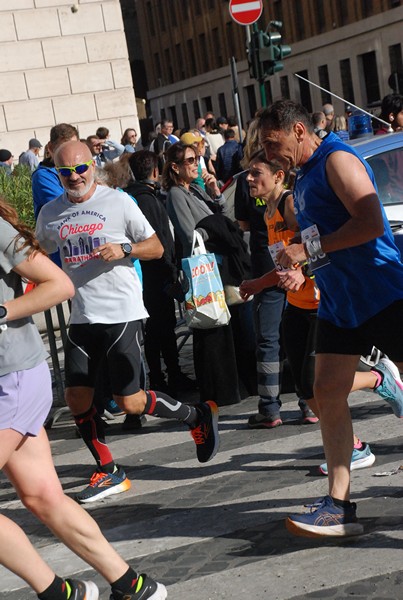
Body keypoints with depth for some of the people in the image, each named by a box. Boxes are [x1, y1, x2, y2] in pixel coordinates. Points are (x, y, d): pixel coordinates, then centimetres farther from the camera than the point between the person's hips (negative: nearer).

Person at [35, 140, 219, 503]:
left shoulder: (119, 202, -4)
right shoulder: (50, 214, 8)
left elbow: (156, 248, 1)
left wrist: (123, 249, -16)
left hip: (122, 313, -5)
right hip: (82, 318, 5)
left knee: (130, 403, -6)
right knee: (77, 398, 2)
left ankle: (199, 416, 19)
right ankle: (109, 474, 18)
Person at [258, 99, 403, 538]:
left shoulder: (337, 160, -13)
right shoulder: (305, 177, 15)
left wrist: (310, 249, -19)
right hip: (337, 301, 9)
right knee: (328, 394, 2)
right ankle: (339, 505, 4)